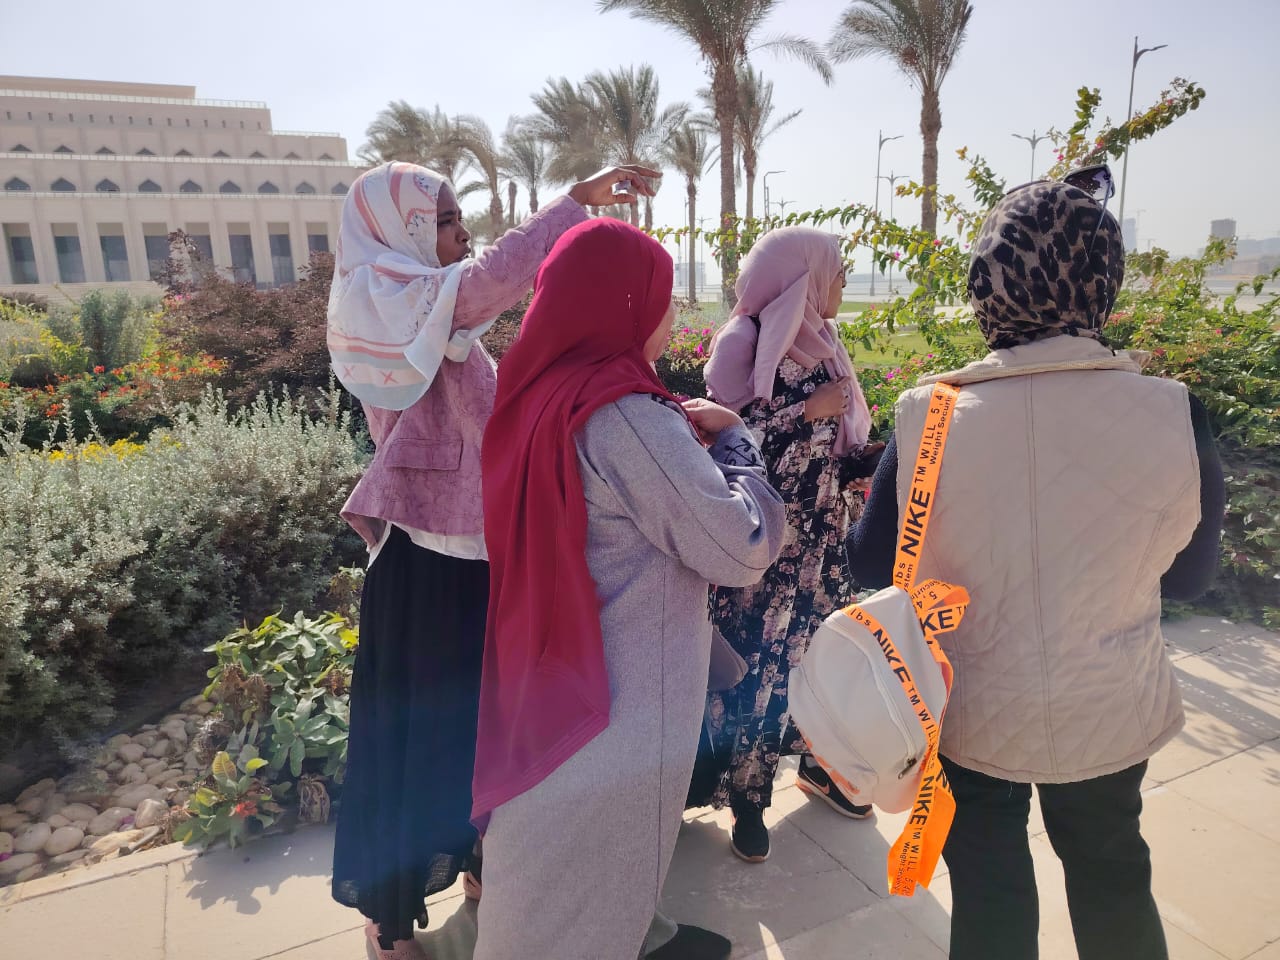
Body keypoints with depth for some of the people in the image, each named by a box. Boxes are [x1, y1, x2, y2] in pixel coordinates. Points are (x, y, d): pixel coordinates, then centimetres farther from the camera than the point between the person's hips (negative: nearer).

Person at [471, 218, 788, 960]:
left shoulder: (539, 393, 1)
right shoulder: (625, 414, -25)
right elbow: (744, 549, -20)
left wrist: (685, 439, 3)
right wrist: (733, 438, -5)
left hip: (550, 681, 8)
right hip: (618, 703, -8)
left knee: (550, 887, 27)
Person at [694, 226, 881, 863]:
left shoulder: (822, 345, 10)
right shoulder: (743, 345, -10)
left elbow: (835, 451, 14)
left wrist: (886, 455, -4)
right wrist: (806, 412, -19)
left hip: (824, 539, 7)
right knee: (758, 662, 0)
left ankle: (819, 765, 34)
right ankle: (747, 796, 19)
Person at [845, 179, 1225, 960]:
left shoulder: (932, 416, -22)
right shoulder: (1173, 413, -18)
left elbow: (872, 563, -9)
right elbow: (1189, 576, -3)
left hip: (975, 713, -1)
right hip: (1112, 710, 2)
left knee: (990, 894, 22)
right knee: (1112, 873, 29)